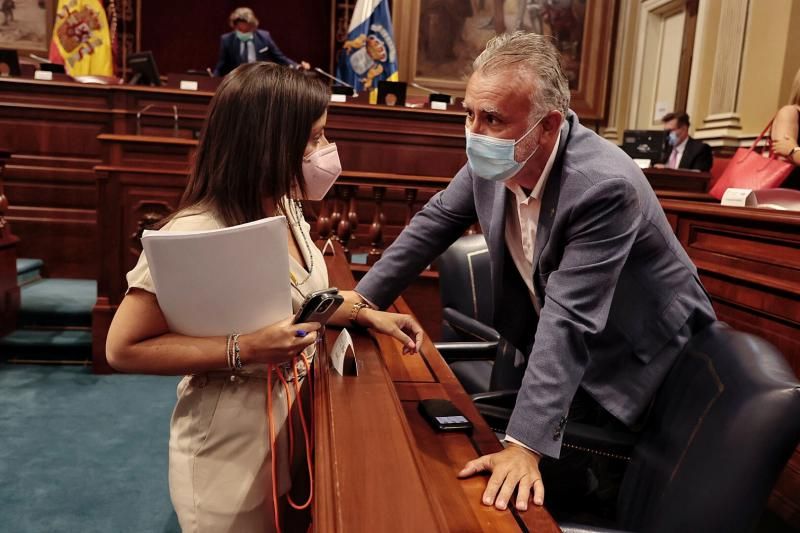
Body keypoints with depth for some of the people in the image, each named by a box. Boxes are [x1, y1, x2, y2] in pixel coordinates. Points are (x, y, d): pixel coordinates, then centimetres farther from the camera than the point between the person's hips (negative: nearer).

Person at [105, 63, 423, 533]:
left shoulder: (286, 207, -3)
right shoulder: (195, 235, -27)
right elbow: (123, 348, -21)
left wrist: (364, 312, 0)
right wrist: (243, 349, -30)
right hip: (232, 453, -7)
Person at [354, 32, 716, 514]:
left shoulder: (604, 186, -34)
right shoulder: (494, 160, -15)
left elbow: (568, 324, -36)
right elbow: (437, 220, -2)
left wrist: (525, 444, -37)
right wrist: (363, 300, -2)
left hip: (634, 357, -5)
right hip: (545, 340, 6)